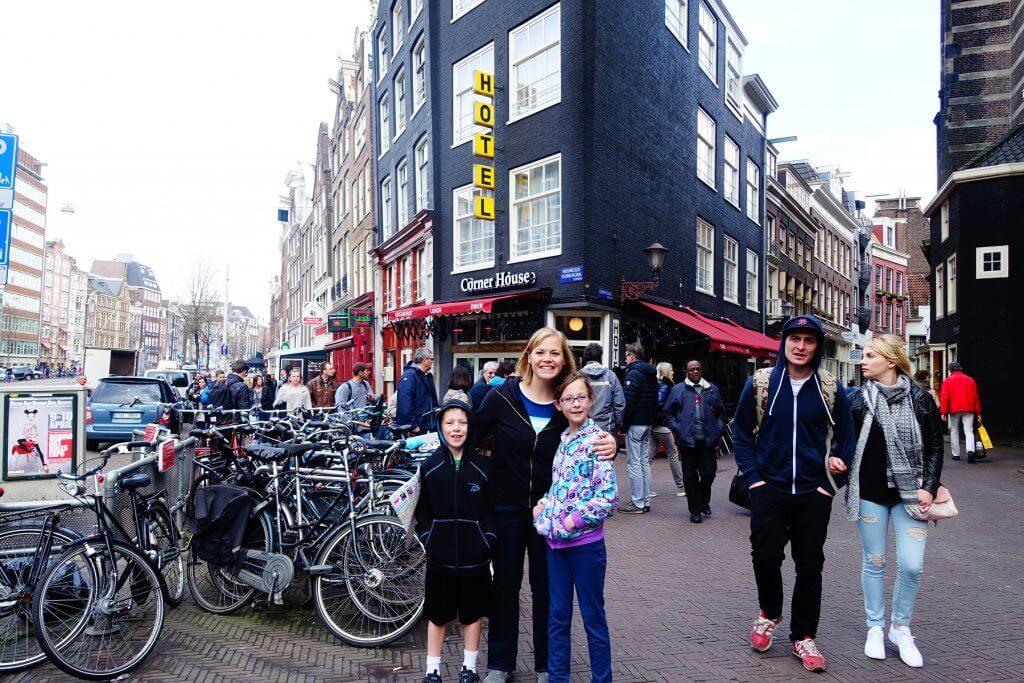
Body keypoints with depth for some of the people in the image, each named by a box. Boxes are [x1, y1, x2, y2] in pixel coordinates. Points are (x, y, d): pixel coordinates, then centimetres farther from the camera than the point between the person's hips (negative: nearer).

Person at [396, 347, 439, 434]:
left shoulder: (428, 376, 15)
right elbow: (405, 403, -25)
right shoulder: (409, 375, -16)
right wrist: (413, 425, -25)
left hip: (425, 426, 9)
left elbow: (433, 400, 24)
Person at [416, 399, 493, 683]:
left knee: (472, 612, 13)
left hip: (475, 554, 0)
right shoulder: (429, 466, -2)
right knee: (437, 614, 11)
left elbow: (491, 508, 1)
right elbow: (422, 509, 3)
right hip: (439, 554, 0)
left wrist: (488, 539, -7)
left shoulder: (483, 465, -3)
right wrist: (426, 539, -7)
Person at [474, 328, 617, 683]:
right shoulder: (502, 397, -10)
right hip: (507, 508, -1)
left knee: (546, 589, 14)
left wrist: (609, 447, -16)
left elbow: (588, 452, 4)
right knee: (505, 587, 14)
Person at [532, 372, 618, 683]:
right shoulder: (563, 439, 7)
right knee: (557, 616, 15)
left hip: (585, 542, -6)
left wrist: (573, 521, -17)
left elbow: (609, 496, -18)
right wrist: (542, 504, 2)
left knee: (593, 617, 9)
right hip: (556, 540, 6)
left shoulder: (596, 440, -13)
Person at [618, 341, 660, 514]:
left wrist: (623, 426, -13)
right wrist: (652, 421, 18)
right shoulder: (651, 374, 15)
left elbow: (628, 402, -19)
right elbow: (656, 401, 18)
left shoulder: (633, 373, -12)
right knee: (645, 462, 13)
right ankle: (646, 501, 17)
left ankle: (638, 503, -2)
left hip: (635, 424, -9)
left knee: (634, 463, -4)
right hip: (648, 423, 9)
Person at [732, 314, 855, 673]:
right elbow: (742, 432, 5)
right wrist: (752, 477, -3)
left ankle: (803, 637, 25)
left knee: (810, 567, 8)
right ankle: (769, 613, 32)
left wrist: (831, 481, -1)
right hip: (769, 490, 0)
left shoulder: (831, 388, 0)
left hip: (813, 494, 1)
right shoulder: (759, 383, -2)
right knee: (765, 557, 2)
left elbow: (845, 437, 8)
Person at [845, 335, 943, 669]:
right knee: (874, 562, 9)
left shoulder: (920, 399, -2)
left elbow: (935, 446, 2)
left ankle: (900, 628, 20)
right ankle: (875, 628, 25)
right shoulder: (858, 399, -1)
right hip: (870, 492, 0)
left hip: (909, 493, 0)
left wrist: (929, 487, -4)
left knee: (911, 565, -2)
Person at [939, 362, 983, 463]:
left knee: (954, 431, 10)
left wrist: (943, 413, -6)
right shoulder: (970, 380, 13)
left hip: (954, 410, -1)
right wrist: (978, 413, 12)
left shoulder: (948, 380, 4)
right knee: (969, 431, -3)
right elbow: (976, 397, 11)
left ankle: (956, 454, 11)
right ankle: (970, 451, -25)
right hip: (968, 409, 2)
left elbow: (944, 398, -5)